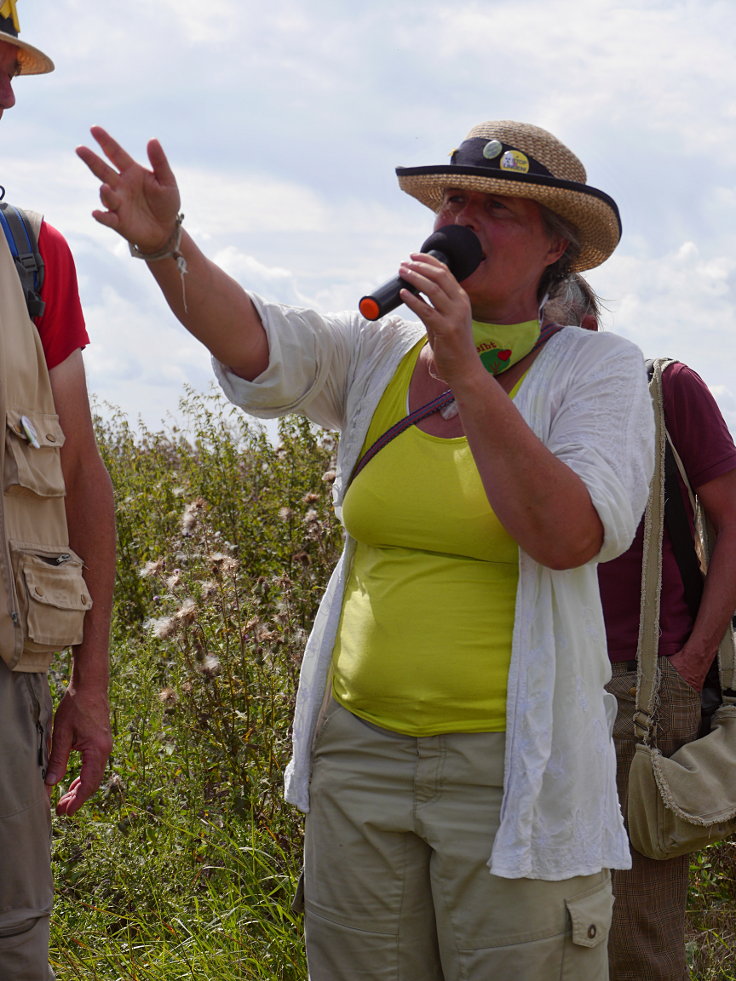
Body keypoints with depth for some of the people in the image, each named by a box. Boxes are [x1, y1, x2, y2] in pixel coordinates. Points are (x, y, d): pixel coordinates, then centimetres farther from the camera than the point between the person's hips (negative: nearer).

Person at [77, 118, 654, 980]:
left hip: (510, 767, -3)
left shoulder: (596, 370, -4)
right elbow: (256, 342, -10)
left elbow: (573, 537, -19)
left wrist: (468, 376, -23)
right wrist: (165, 244, -28)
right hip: (359, 751, 4)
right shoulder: (381, 352, 7)